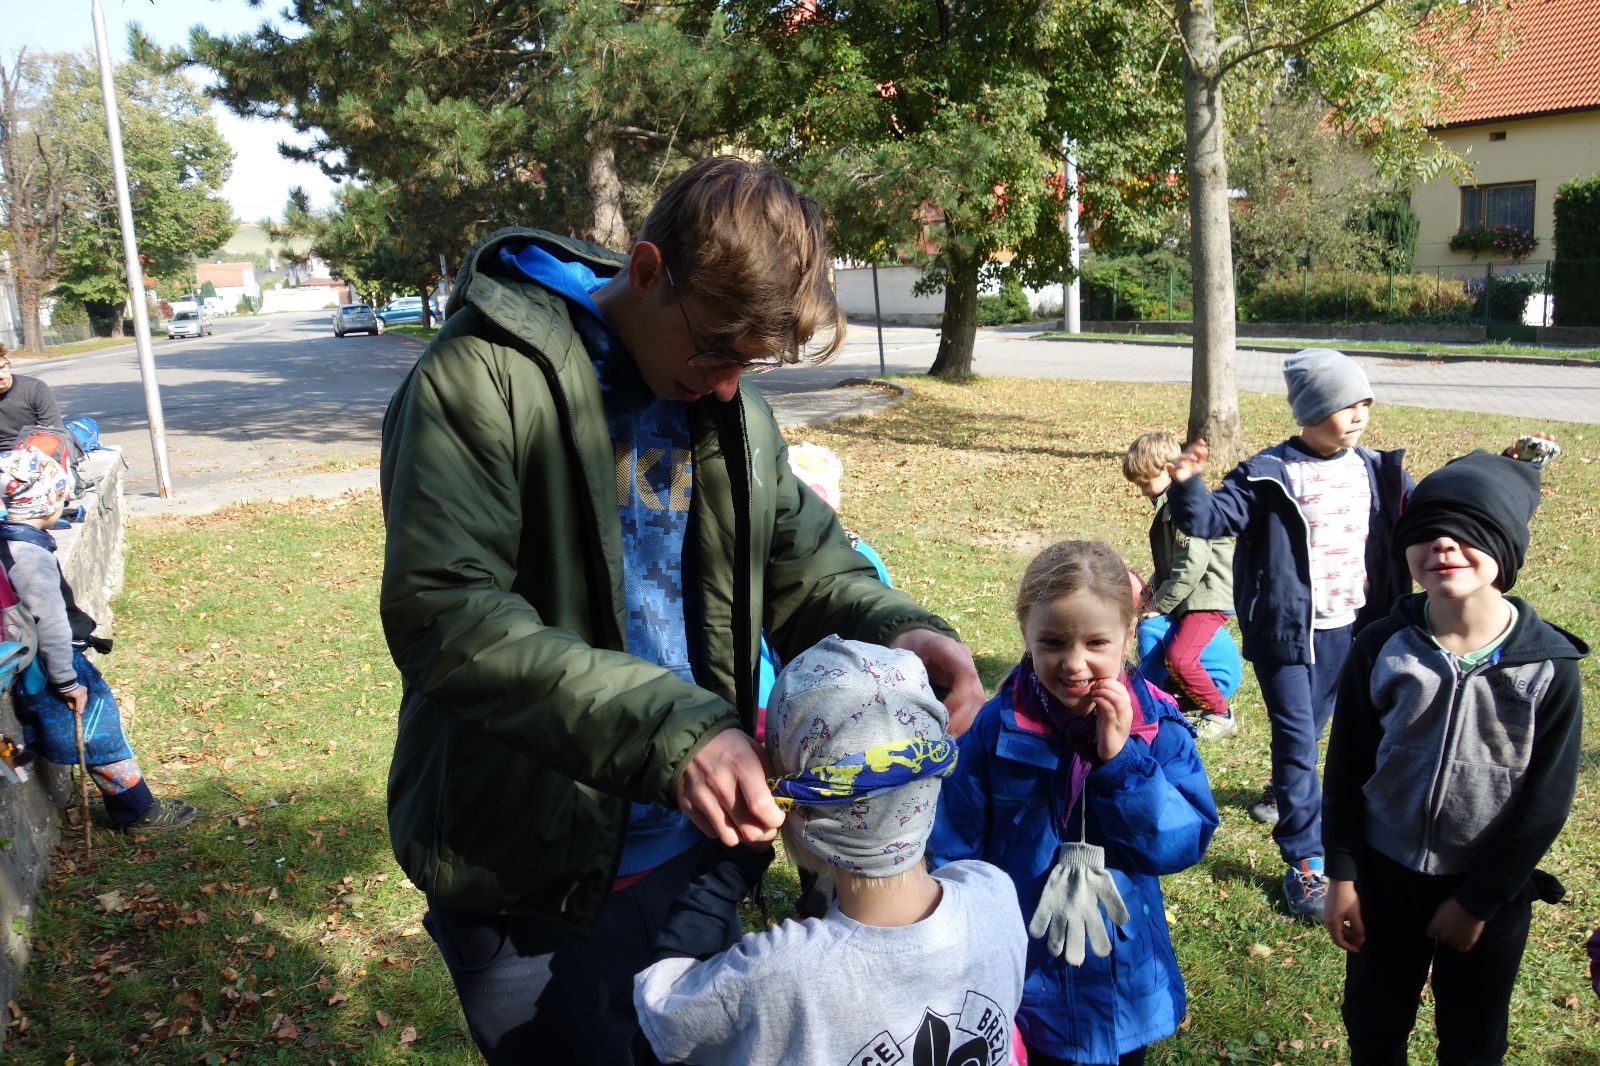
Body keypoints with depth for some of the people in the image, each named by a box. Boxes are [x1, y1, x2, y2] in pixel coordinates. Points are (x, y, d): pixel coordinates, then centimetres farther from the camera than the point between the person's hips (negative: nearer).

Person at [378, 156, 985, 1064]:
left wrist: (898, 631, -16)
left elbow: (808, 565, 7)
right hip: (529, 882, -6)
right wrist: (668, 729, -38)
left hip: (692, 848, 6)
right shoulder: (481, 381, -17)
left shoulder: (731, 407, 4)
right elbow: (443, 614, -28)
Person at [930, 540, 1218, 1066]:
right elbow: (954, 860, -9)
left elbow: (1185, 845, -14)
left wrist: (1121, 758, -25)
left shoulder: (1158, 727, -11)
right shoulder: (993, 729, -15)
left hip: (1126, 989, 2)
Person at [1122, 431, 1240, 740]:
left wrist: (1159, 605, -18)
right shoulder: (1169, 505, 11)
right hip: (1188, 596, 11)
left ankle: (1220, 715, -1)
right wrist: (1153, 590, 6)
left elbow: (1192, 566, -25)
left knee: (1179, 657, -20)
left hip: (1209, 595, -11)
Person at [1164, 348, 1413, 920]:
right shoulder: (1270, 474, -12)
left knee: (1310, 727, 22)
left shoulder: (1376, 470, 5)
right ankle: (1306, 861, 3)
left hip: (1348, 627, 5)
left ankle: (1284, 794, 51)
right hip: (1286, 630, -5)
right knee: (1295, 738, -4)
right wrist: (1186, 486, -36)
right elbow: (1211, 518, -17)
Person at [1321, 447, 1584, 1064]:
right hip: (1385, 873, 1)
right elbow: (1346, 768, -4)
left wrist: (1477, 902, -8)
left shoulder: (1549, 666, -16)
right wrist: (1341, 874, -2)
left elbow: (1546, 800, -11)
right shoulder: (1381, 649, -13)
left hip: (1490, 888, -1)